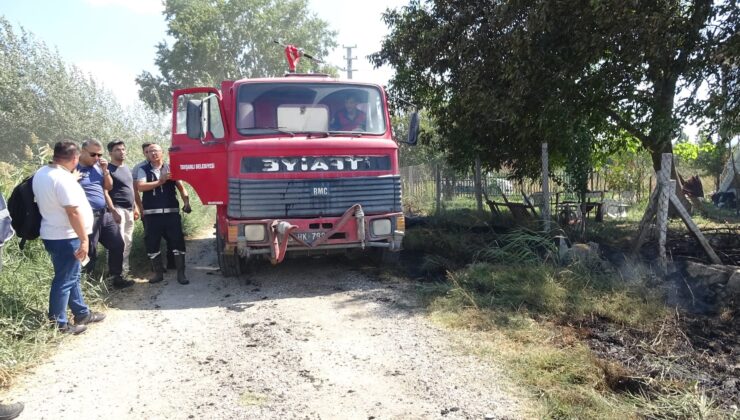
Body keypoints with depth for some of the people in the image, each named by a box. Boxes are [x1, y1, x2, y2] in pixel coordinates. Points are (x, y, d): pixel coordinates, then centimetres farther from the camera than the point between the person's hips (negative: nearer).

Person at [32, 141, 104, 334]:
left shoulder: (41, 173, 7)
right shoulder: (64, 178, -23)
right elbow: (74, 211, -25)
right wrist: (84, 239, -21)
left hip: (51, 234, 10)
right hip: (65, 237, -10)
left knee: (72, 277, 19)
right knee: (65, 280, 2)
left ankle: (82, 313, 31)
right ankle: (58, 323, 12)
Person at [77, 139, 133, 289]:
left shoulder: (98, 166, 10)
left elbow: (108, 187, 14)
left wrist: (105, 170, 1)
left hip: (105, 214, 7)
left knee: (117, 244, 13)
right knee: (89, 253, -3)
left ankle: (117, 278, 27)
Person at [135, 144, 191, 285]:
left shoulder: (171, 168, 8)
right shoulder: (143, 170, 6)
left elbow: (181, 187, 5)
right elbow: (140, 187, -10)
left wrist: (186, 202, -10)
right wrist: (160, 182, -17)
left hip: (172, 212, 0)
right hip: (152, 213, 0)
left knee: (177, 242, -2)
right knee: (152, 244, 6)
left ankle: (181, 273, 5)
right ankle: (158, 273, 20)